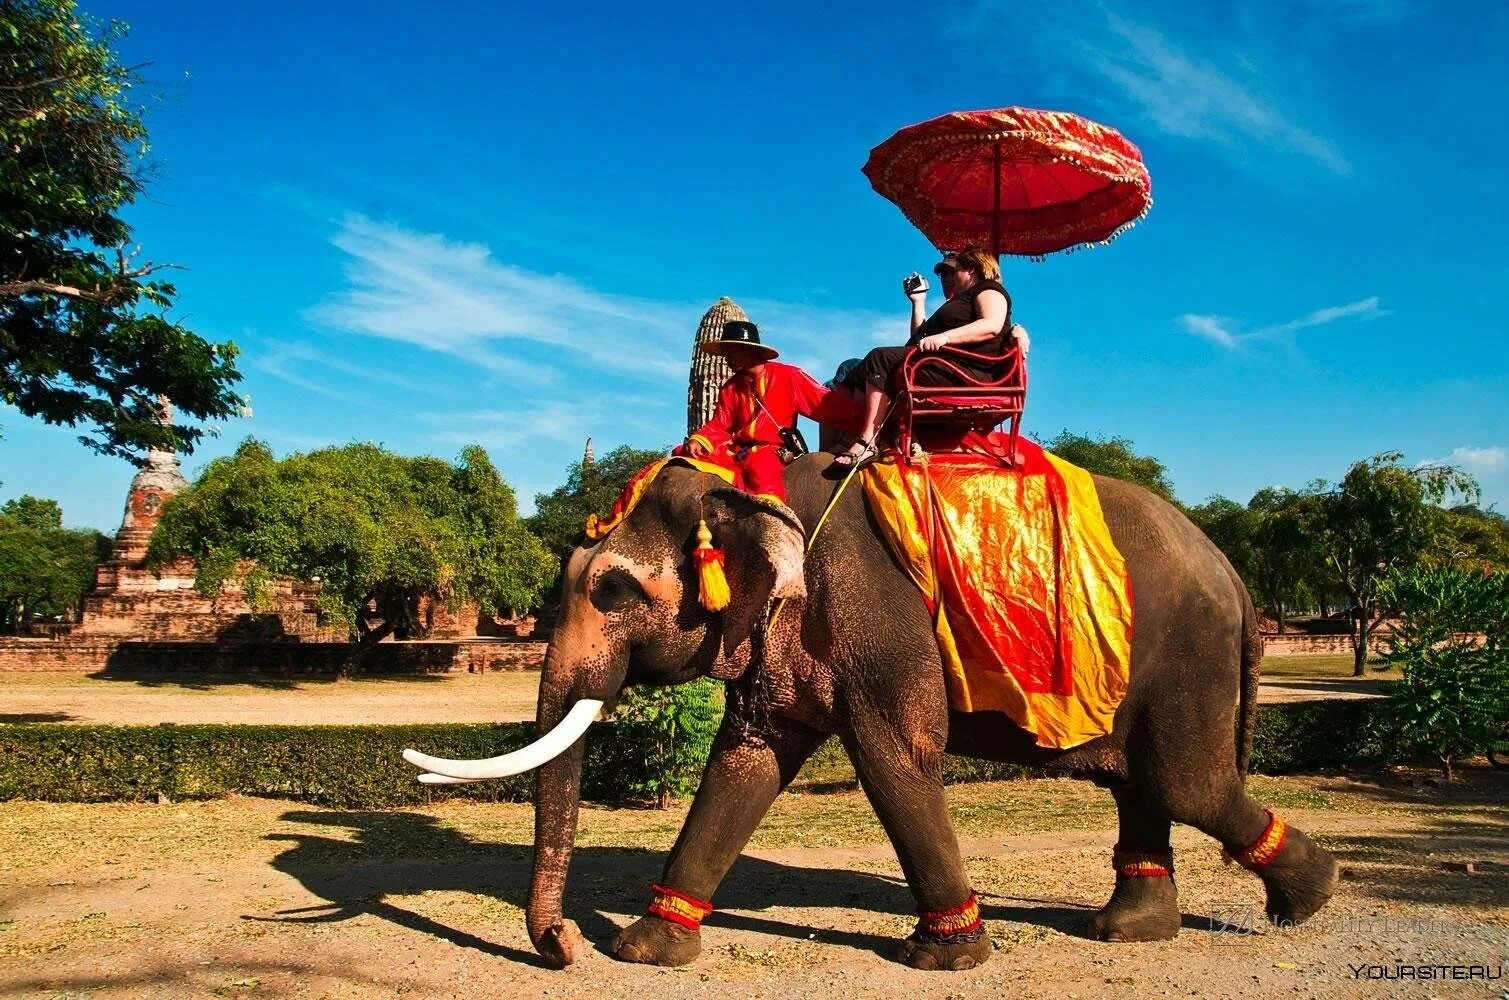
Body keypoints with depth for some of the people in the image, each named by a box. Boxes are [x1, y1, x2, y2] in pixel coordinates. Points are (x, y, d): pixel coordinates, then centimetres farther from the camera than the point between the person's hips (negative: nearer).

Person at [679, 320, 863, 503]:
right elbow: (719, 426, 11)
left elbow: (826, 403, -8)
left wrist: (865, 421, -19)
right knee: (683, 454, -9)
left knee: (761, 465, -40)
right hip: (737, 451, 6)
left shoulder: (788, 376, -2)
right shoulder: (731, 387, 14)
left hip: (771, 451, -6)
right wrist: (697, 440, -11)